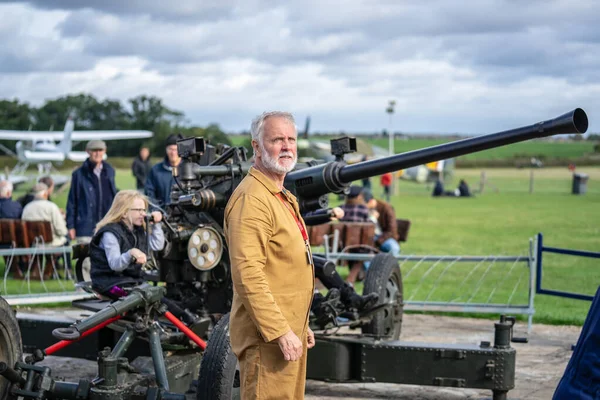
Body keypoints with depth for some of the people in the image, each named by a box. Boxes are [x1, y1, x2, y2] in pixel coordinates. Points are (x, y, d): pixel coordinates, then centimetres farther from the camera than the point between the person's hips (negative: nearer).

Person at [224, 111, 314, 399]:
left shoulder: (284, 198, 18)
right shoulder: (251, 199, -16)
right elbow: (247, 276, -25)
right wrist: (281, 332, -25)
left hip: (290, 332, 10)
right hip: (268, 337, -10)